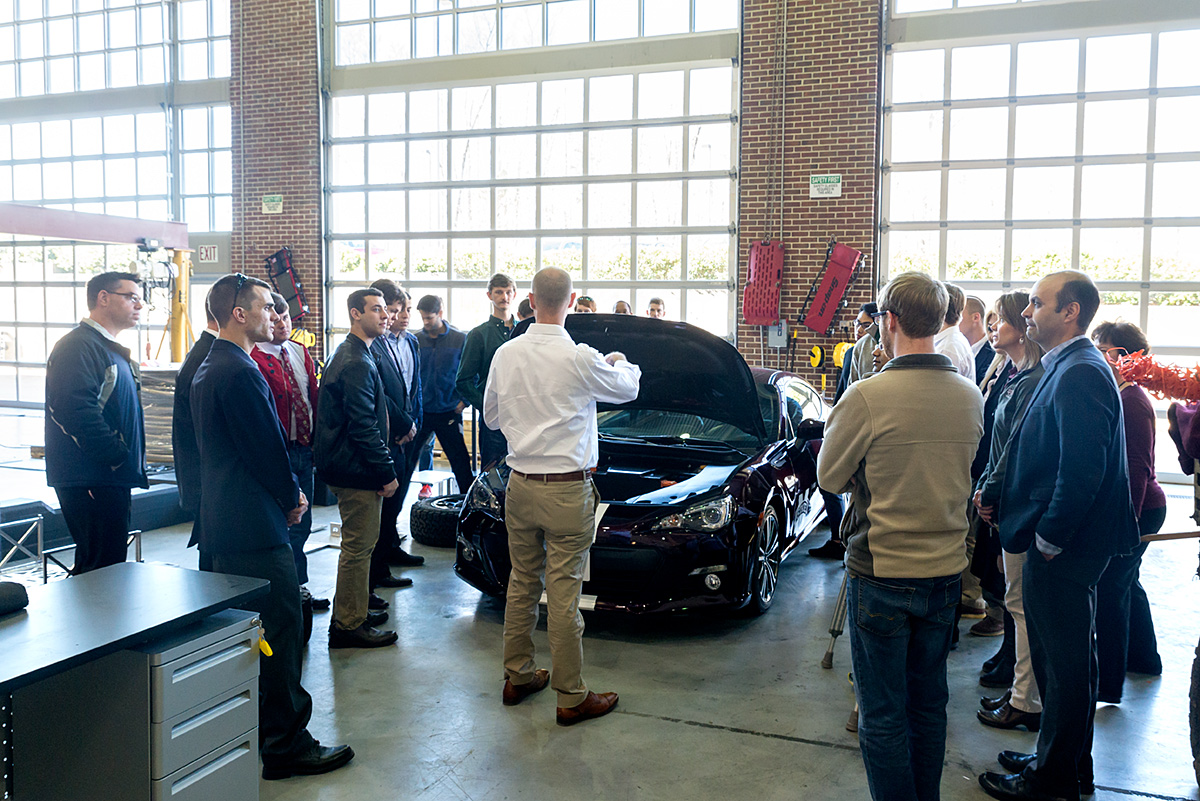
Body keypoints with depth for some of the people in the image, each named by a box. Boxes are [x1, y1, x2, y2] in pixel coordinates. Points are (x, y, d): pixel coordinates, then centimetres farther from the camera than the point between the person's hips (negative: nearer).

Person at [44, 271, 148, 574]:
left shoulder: (113, 350, 22)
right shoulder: (78, 346, -12)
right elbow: (77, 410, -24)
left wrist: (132, 463, 16)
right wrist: (117, 455, -20)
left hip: (113, 477, 10)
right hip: (90, 480, -10)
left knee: (109, 565, 14)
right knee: (100, 565, -9)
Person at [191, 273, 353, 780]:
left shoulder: (208, 368, 15)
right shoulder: (240, 373, -19)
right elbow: (267, 448, -18)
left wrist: (287, 491, 12)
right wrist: (292, 499, -2)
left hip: (222, 525, 11)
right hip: (255, 526, -11)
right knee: (278, 634, -3)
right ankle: (286, 746, 6)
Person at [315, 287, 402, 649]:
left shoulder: (349, 355, 16)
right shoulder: (356, 364, -19)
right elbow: (364, 427, -23)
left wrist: (384, 467, 20)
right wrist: (387, 472, -18)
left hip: (348, 466, 11)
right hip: (357, 471, -11)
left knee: (359, 544, 20)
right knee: (359, 547, -2)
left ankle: (351, 613, 33)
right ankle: (349, 626, 7)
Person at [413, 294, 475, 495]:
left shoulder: (460, 339, 0)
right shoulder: (416, 341, 4)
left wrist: (464, 400, -4)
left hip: (448, 412, -1)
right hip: (420, 411, 2)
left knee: (460, 461, 2)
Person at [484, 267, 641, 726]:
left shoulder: (506, 354, 0)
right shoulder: (580, 358, -15)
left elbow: (491, 416, 13)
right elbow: (628, 388, 4)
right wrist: (621, 363, 26)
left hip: (520, 485, 5)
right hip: (567, 488, -5)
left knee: (522, 584, 17)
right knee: (563, 593, 1)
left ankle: (518, 676, 30)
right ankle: (572, 697, 12)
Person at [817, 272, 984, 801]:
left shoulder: (867, 397, -19)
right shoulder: (971, 397, -1)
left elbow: (829, 477, -7)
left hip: (882, 573, -6)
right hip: (947, 570, 6)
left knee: (883, 712, 7)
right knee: (929, 701, 20)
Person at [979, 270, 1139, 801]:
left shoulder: (1079, 374, -20)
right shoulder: (1066, 368, 12)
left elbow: (1083, 470, -26)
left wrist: (1048, 539, -19)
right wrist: (995, 494, 14)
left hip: (1064, 549, -10)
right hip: (1055, 542, 10)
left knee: (1065, 662, 4)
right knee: (1056, 657, 20)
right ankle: (1056, 758, 34)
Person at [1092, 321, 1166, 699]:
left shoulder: (1131, 403, -20)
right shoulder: (1117, 396, 11)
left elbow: (1137, 470, -22)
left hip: (1137, 511, -11)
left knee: (1109, 590, -6)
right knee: (1125, 581, 23)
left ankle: (1108, 683, 2)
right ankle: (1143, 657, 42)